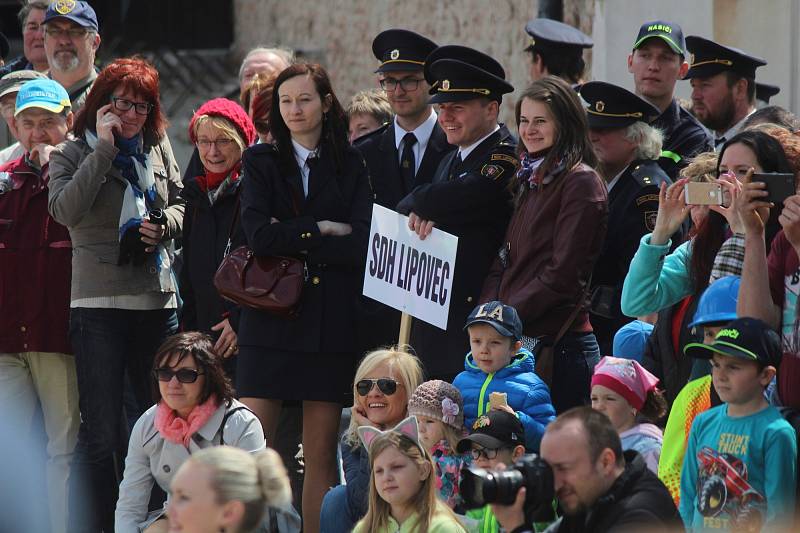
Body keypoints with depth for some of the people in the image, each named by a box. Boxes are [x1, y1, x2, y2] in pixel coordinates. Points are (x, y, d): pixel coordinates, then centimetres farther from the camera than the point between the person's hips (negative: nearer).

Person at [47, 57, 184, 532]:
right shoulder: (73, 154, -3)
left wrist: (164, 225, -2)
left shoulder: (158, 147, 9)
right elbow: (66, 210, -21)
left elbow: (181, 202, 20)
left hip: (158, 301, 5)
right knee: (101, 430, -4)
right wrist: (104, 148, -18)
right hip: (99, 306, -5)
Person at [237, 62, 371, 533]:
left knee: (322, 454, 2)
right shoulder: (262, 163, 8)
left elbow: (360, 245, -4)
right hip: (270, 320, -1)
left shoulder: (350, 167, 8)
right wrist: (321, 230, -7)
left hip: (331, 321, 1)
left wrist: (293, 240, -6)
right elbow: (259, 234, -7)